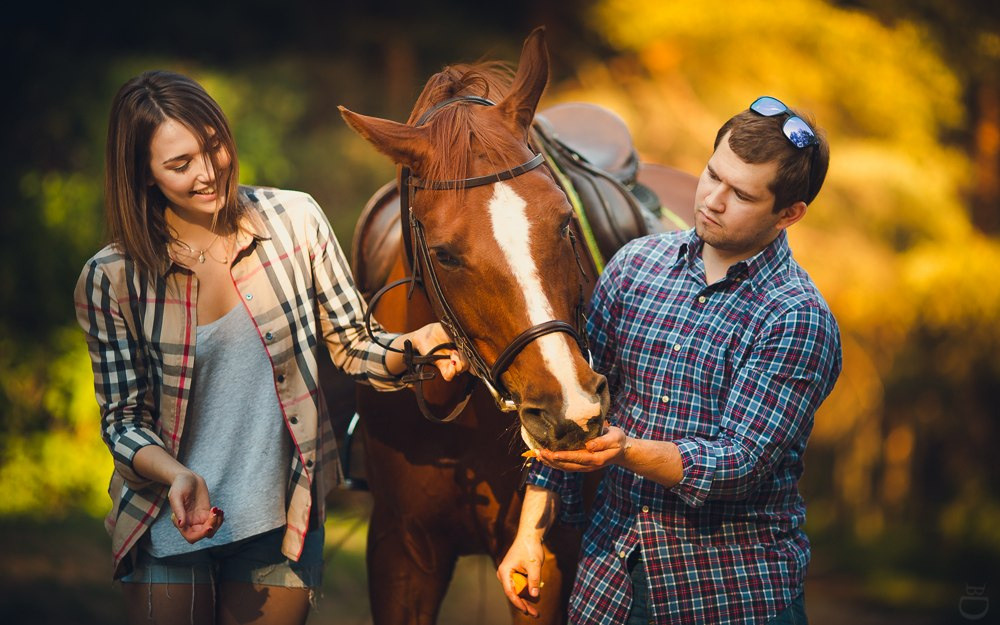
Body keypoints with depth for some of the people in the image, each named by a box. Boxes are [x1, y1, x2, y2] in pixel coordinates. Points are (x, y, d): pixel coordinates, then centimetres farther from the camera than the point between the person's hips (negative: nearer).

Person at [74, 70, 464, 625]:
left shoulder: (293, 220, -7)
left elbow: (350, 344, 0)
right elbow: (124, 419, -5)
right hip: (168, 530, -1)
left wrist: (410, 348, -21)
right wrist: (178, 477, -24)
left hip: (283, 519, 1)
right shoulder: (110, 279, -10)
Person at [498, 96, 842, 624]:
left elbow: (738, 463, -20)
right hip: (609, 573, 5)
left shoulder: (797, 319, -13)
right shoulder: (635, 264, 2)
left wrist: (625, 451, -34)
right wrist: (530, 531, 1)